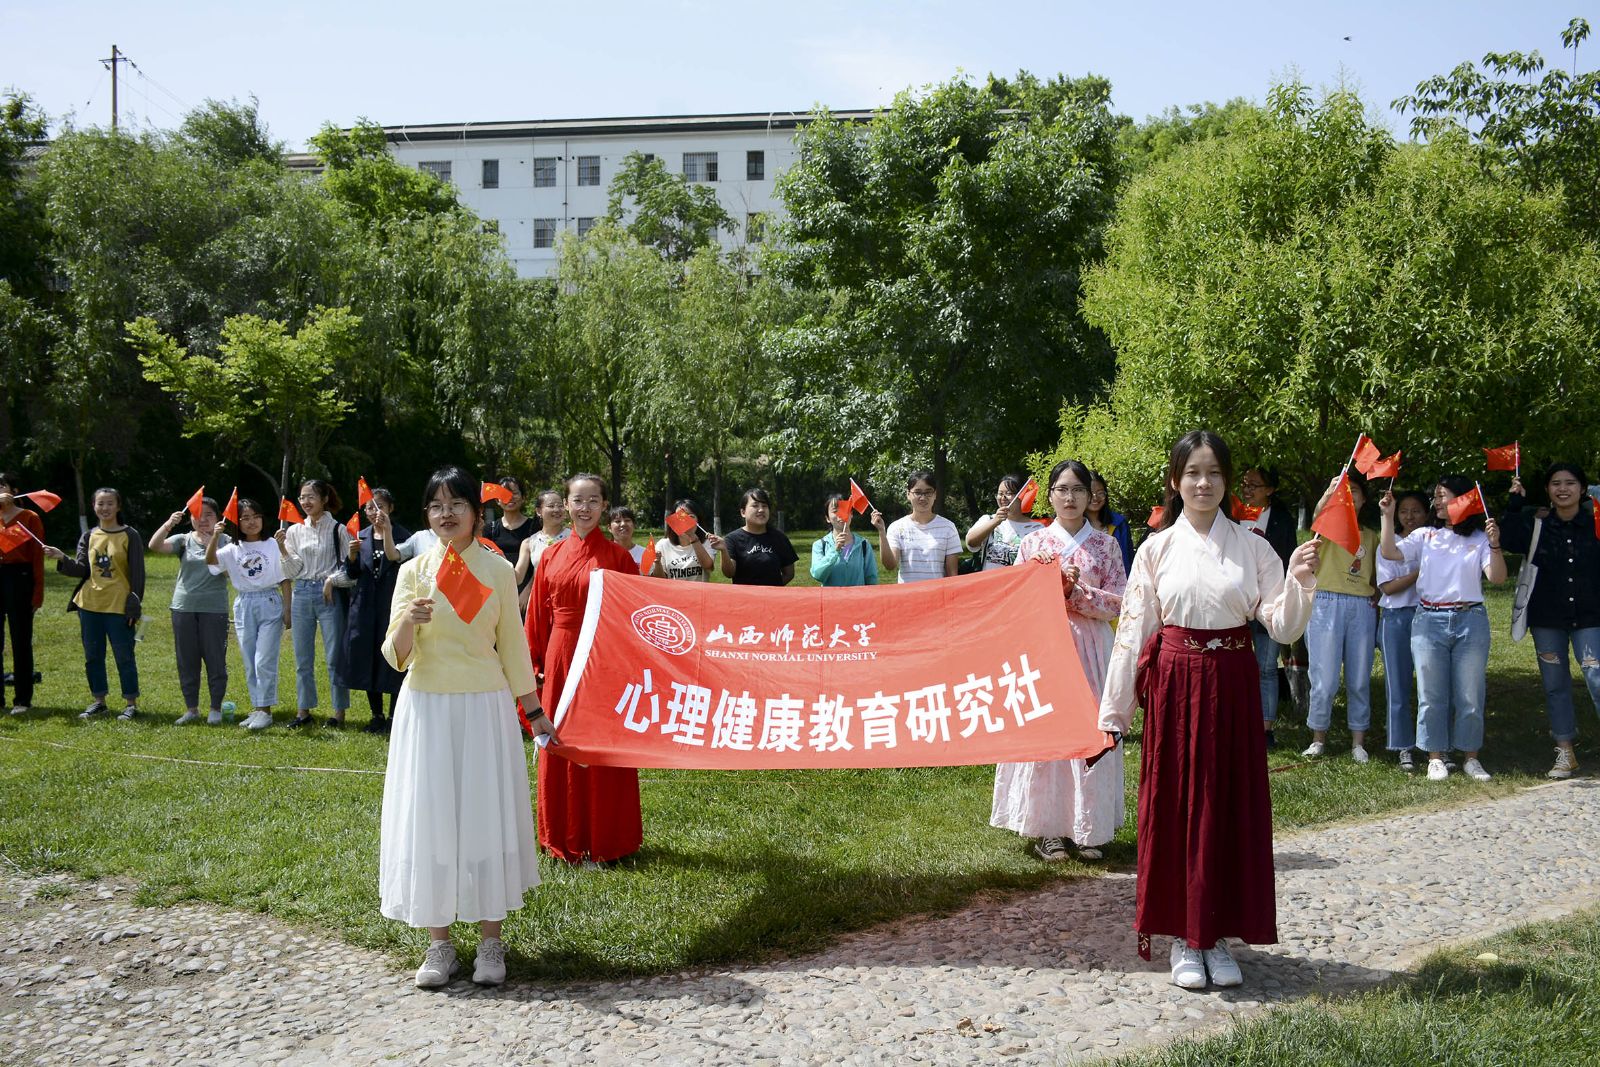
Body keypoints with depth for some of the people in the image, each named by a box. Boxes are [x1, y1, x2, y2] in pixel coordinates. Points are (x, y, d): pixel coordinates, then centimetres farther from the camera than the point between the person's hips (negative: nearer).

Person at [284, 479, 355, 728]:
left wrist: (331, 580, -13)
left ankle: (340, 711, 6)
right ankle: (304, 710, 17)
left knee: (334, 655, -2)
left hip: (329, 595, -4)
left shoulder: (338, 529, -3)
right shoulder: (295, 531, 9)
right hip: (302, 593, 4)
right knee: (302, 658, 8)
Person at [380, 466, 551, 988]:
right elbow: (396, 655, -2)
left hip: (485, 706, 0)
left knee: (486, 816, 2)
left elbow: (513, 646, 9)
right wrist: (409, 623, -24)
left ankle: (490, 940, 12)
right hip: (426, 706, 1)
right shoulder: (413, 571, 2)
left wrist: (534, 711, 11)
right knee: (430, 818, 2)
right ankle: (439, 942, 13)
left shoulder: (498, 570, 2)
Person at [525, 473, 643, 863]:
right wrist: (537, 661, 6)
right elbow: (538, 616, 9)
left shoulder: (618, 556, -2)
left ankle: (603, 841, 15)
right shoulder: (551, 555, 7)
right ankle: (566, 838, 23)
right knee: (560, 745, 9)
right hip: (560, 657, 3)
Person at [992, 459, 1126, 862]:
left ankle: (1087, 827, 10)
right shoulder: (1033, 543, 6)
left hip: (1089, 648, 0)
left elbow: (1119, 603, -1)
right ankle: (1048, 829, 6)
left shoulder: (1106, 545, 5)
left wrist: (1077, 590, -13)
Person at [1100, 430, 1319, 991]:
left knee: (1232, 804, 5)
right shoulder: (1156, 549, 1)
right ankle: (1184, 936, 16)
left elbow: (1282, 627, -2)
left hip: (1232, 686, 1)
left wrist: (1299, 582, -21)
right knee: (1175, 804, 3)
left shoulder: (1253, 548, 2)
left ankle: (1219, 934, 19)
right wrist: (1113, 710, 0)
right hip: (1174, 684, -1)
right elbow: (1134, 630, 1)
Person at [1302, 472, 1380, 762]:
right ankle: (1318, 738, 8)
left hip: (1362, 608, 4)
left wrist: (1376, 598, 5)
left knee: (1360, 679, 4)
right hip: (1328, 605, -3)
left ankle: (1358, 741, 13)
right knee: (1324, 678, -5)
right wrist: (1330, 492, -36)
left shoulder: (1370, 536, 19)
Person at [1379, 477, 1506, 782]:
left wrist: (1495, 545, -19)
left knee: (1470, 695, 2)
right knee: (1432, 694, 2)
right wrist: (1388, 516, -8)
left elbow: (1497, 577, -5)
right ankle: (1436, 757, 10)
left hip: (1470, 621, -1)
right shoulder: (1425, 536, 11)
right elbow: (1390, 552, -3)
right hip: (1430, 621, 1)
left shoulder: (1479, 539, 7)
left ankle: (1470, 757, 13)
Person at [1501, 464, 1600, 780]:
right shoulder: (1535, 523, 2)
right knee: (1555, 685, 8)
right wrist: (1515, 503, -13)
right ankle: (1565, 752, 18)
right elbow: (1506, 540, -14)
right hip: (1547, 618, 1)